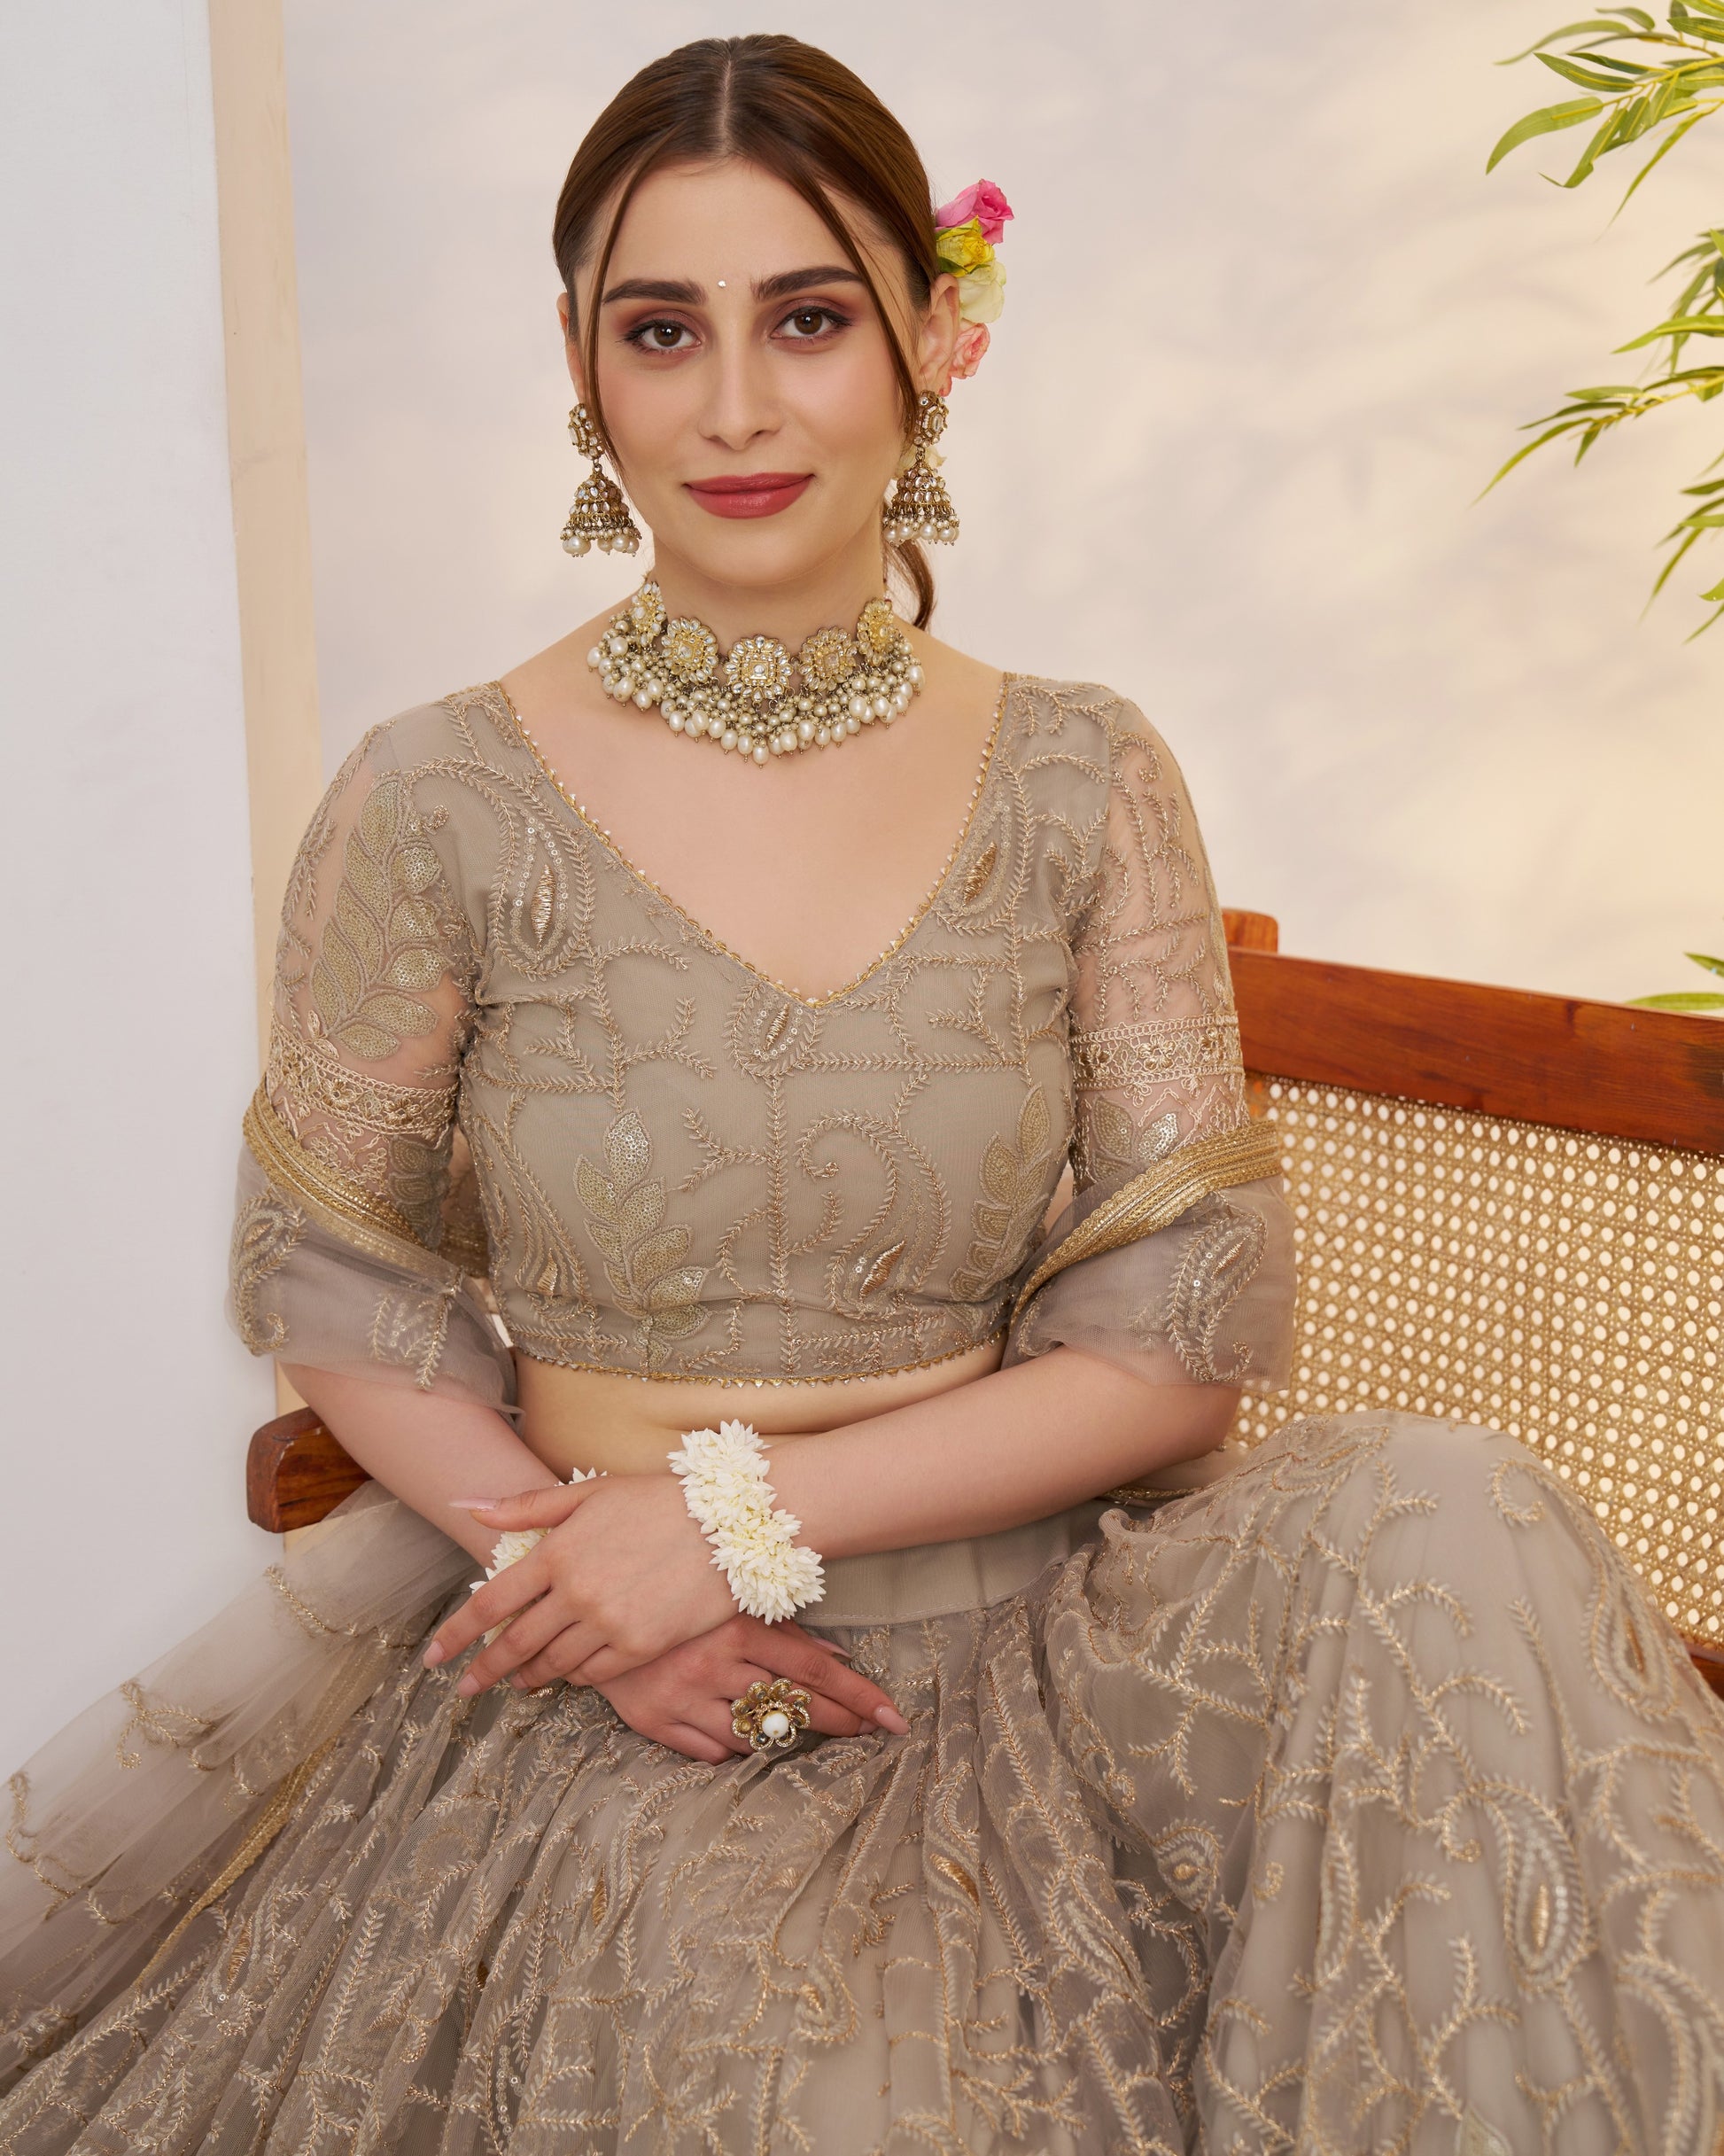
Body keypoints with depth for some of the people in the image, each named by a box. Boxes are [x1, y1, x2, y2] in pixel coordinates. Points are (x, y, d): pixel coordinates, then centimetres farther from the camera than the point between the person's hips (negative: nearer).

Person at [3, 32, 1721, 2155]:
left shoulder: (1085, 786, -1)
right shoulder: (436, 806, -5)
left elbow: (1189, 1318, -4)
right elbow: (334, 1287, 3)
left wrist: (746, 1514, -13)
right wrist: (580, 1579, -12)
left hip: (1027, 1613, 3)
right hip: (607, 1687, -2)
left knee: (1442, 1530, -23)